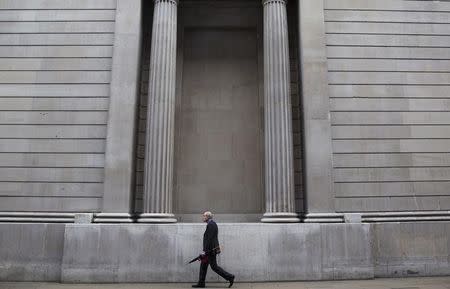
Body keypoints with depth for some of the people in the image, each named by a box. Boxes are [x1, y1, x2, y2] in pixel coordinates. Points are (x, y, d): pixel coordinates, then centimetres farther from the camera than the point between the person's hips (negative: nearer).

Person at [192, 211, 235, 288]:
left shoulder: (211, 225, -17)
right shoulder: (212, 224, 16)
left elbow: (209, 239, -22)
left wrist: (205, 251, -21)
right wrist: (205, 250, 23)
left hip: (211, 250, -11)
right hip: (210, 250, 11)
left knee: (214, 266, -5)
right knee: (203, 265, 12)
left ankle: (230, 277, 0)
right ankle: (201, 283, 17)